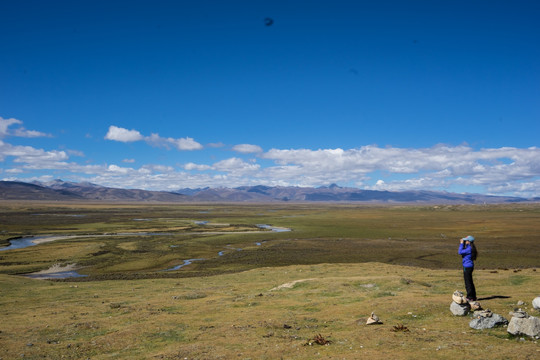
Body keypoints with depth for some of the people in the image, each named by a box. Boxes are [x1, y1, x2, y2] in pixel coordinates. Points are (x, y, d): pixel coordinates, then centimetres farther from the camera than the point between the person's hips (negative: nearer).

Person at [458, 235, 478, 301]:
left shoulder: (469, 248, -20)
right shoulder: (469, 247, 9)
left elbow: (460, 252, -22)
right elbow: (462, 251, 22)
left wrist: (461, 244, -15)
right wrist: (462, 244, 14)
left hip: (467, 267, -10)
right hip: (469, 266, 10)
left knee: (468, 282, -2)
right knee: (470, 282, 17)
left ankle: (470, 297, 4)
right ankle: (473, 297, 25)